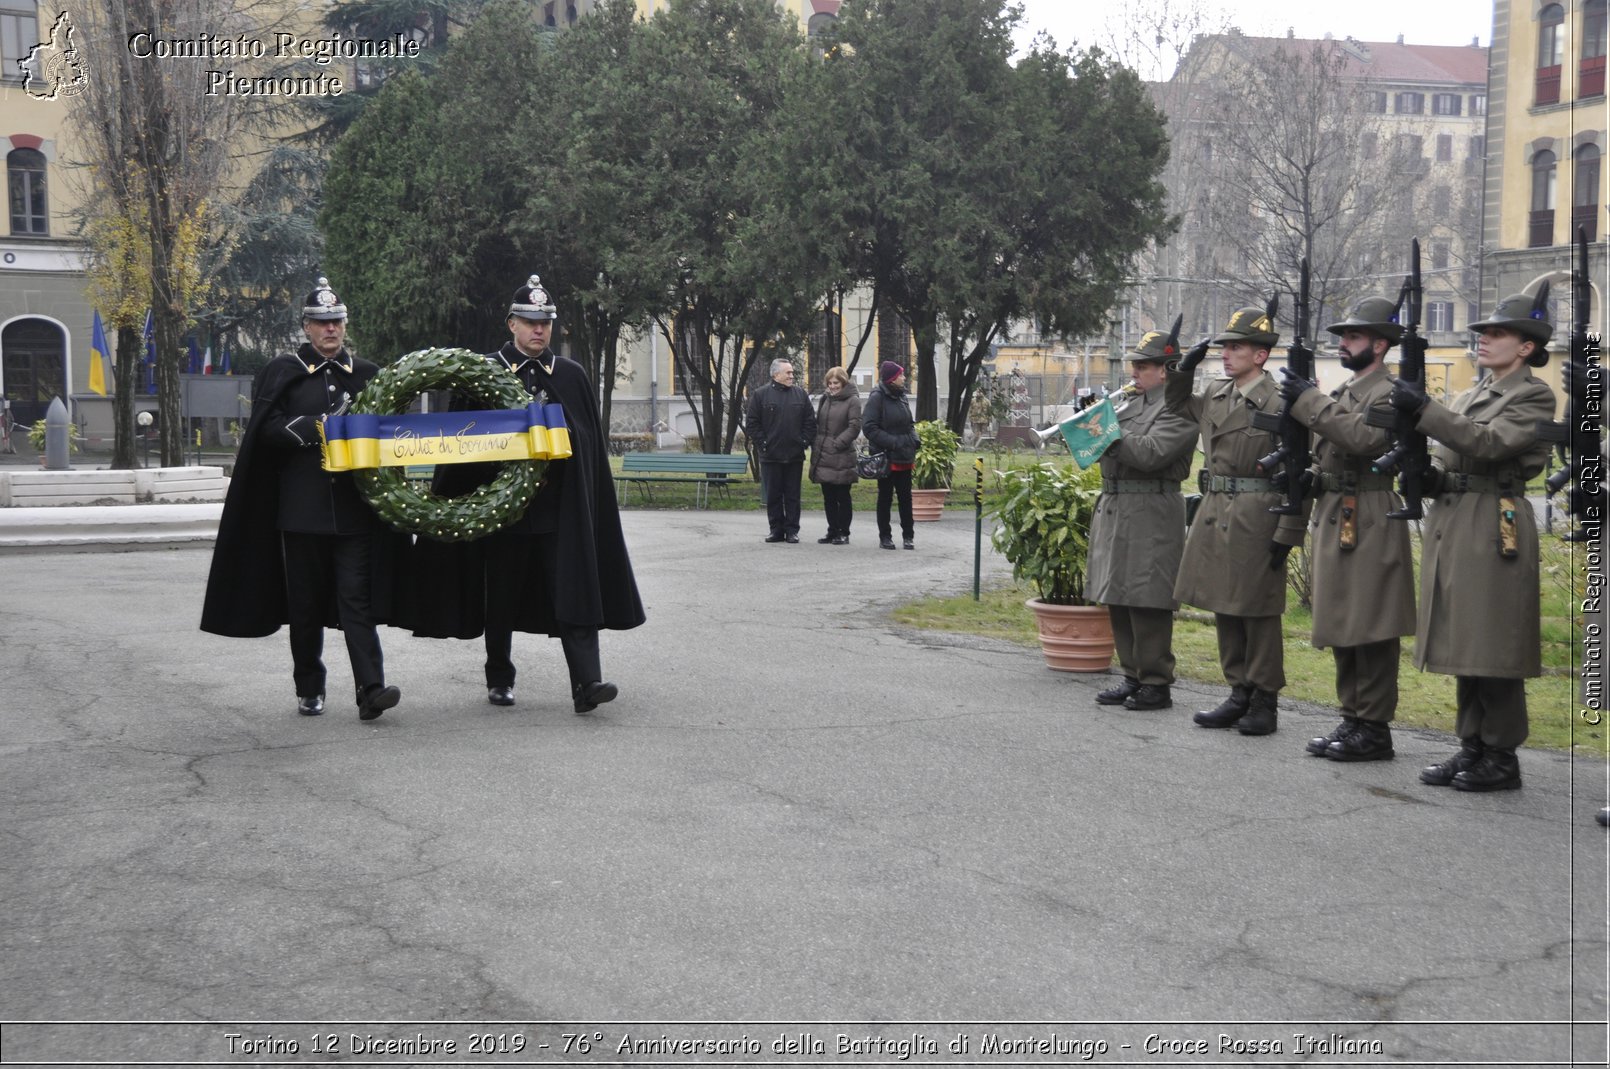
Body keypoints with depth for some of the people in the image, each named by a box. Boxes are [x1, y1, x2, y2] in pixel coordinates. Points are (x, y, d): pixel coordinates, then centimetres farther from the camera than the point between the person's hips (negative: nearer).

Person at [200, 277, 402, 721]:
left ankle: (371, 689, -12)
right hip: (301, 509, 0)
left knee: (358, 599, -6)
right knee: (305, 604, 7)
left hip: (354, 508, 1)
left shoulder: (367, 375, 12)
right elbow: (267, 429, -6)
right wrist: (321, 427, -16)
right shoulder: (281, 373, 5)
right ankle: (309, 689, 19)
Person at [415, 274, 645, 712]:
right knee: (501, 598, 9)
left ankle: (586, 683, -12)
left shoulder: (572, 376, 9)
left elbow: (593, 444, 10)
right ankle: (499, 679, 24)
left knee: (574, 591, -8)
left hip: (561, 509, 1)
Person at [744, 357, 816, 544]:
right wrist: (762, 444, -7)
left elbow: (810, 422, 9)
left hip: (795, 456, 2)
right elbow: (751, 423, -1)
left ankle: (792, 530, 11)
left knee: (793, 495, 5)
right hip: (770, 456, -2)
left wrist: (804, 443, -1)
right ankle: (777, 530, 12)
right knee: (773, 495, 5)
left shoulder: (801, 395, 8)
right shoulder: (760, 395, 0)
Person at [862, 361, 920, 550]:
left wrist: (913, 439, 4)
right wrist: (892, 442, -21)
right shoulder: (878, 398, -11)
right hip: (886, 457, -6)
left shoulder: (900, 396, 12)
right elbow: (869, 427, -17)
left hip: (905, 457, 6)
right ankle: (885, 537, 13)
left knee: (906, 497, 9)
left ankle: (908, 535, 16)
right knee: (885, 497, 4)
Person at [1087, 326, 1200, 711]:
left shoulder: (1178, 409, -9)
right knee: (1118, 598, 12)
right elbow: (1117, 448, 22)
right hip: (1114, 506, 9)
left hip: (1150, 515, -9)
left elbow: (1150, 453, -22)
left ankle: (1156, 684, 3)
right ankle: (1132, 675, 21)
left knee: (1146, 601, -5)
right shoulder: (1134, 402, 18)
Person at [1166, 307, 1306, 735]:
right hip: (1214, 513, 8)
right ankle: (1240, 694, 24)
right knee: (1223, 608, 13)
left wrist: (1287, 535, -17)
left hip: (1255, 518, -8)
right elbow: (1177, 404, 31)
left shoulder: (1277, 404, -12)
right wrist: (1186, 367, 13)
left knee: (1257, 611, 1)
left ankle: (1264, 703, 12)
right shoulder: (1214, 393, 10)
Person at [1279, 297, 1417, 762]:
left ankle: (1373, 729, 0)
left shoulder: (1389, 393, -9)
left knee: (1369, 631, -5)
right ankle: (1353, 720, 20)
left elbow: (1364, 436, -27)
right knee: (1341, 630, 12)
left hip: (1368, 525, -10)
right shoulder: (1342, 392, 20)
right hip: (1332, 519, 10)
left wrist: (1310, 402, -22)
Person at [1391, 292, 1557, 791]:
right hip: (1449, 520, 8)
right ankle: (1471, 748, 19)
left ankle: (1501, 758, 4)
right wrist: (1428, 473, -3)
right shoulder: (1468, 396, 19)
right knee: (1462, 642, 11)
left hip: (1494, 525, -8)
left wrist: (1423, 409, -23)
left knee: (1492, 646, -5)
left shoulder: (1534, 396, -4)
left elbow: (1489, 443, -19)